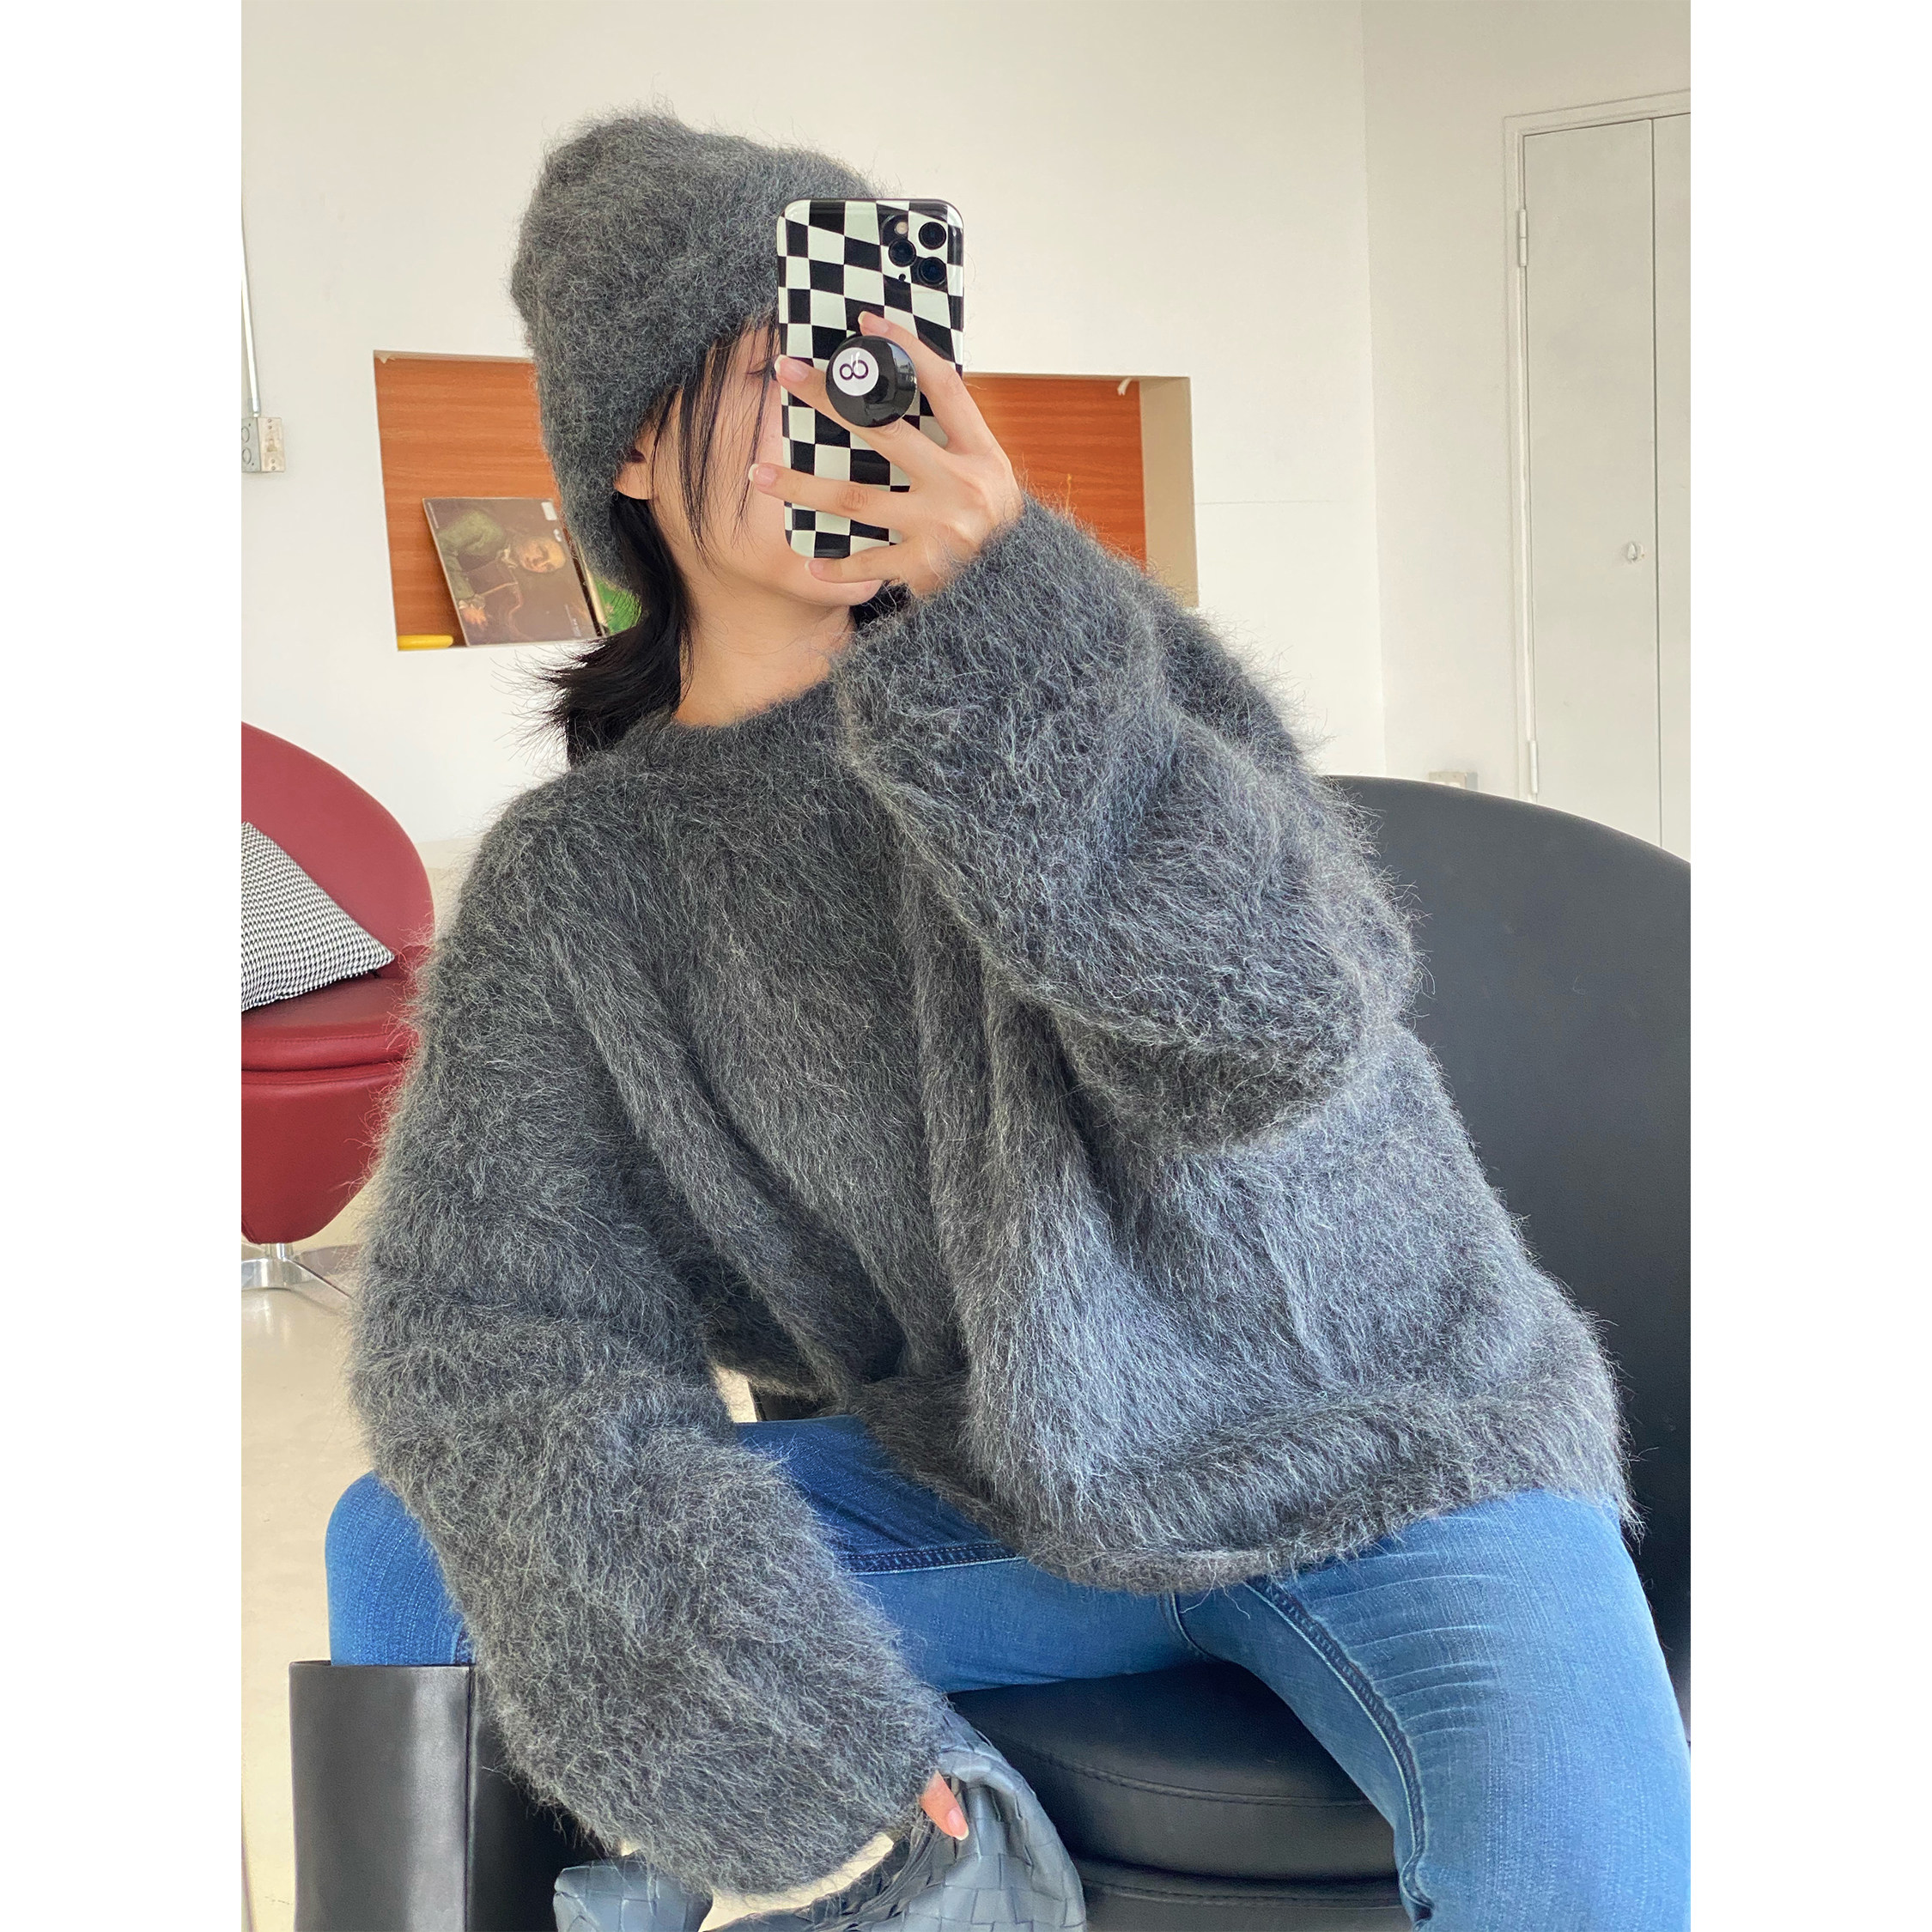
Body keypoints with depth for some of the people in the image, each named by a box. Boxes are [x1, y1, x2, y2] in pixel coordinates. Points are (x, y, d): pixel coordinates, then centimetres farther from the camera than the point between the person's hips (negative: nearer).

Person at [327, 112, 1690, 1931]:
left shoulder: (1082, 639, -7)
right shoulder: (573, 880, -2)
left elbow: (1286, 1024, -21)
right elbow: (494, 1329, -12)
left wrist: (1018, 655, -32)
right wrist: (759, 1710, -27)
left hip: (1385, 1454, -2)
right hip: (979, 1490, 3)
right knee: (404, 1549, -9)